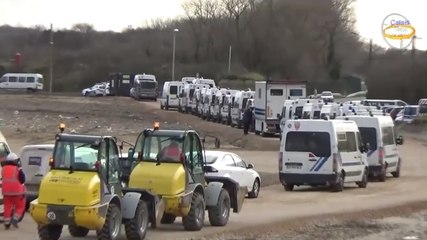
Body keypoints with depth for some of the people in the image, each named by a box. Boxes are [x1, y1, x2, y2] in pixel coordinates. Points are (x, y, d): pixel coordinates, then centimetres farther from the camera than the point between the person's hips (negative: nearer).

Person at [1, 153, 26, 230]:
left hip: (6, 191, 4)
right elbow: (22, 181, -7)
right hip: (16, 191, -4)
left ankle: (7, 223, 8)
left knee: (7, 207, 9)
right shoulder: (18, 169, -9)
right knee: (20, 206, 10)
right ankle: (15, 219, -3)